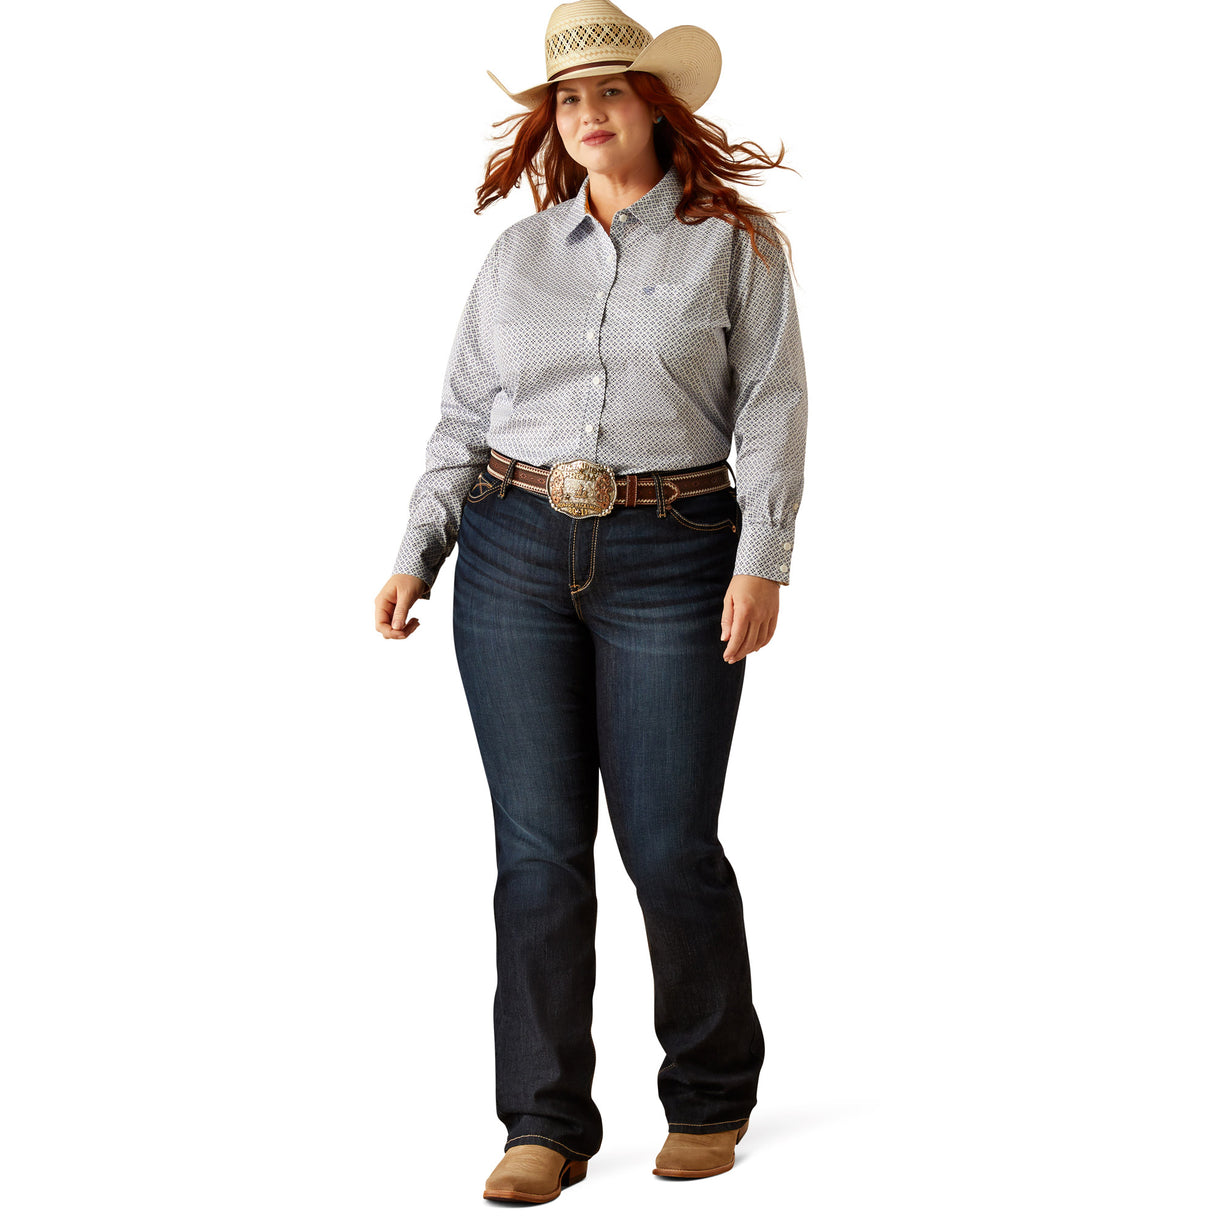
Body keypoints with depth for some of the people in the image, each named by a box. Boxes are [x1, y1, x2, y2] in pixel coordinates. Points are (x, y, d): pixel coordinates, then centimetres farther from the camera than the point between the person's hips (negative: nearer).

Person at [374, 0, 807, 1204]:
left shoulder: (733, 242, 3)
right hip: (515, 557, 3)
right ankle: (544, 1123, 8)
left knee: (669, 844, -1)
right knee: (538, 843, 0)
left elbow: (773, 409, -2)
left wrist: (762, 561, -12)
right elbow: (463, 419, 14)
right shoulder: (516, 256, 12)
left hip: (669, 563, -3)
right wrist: (415, 555, 4)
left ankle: (711, 1097, 21)